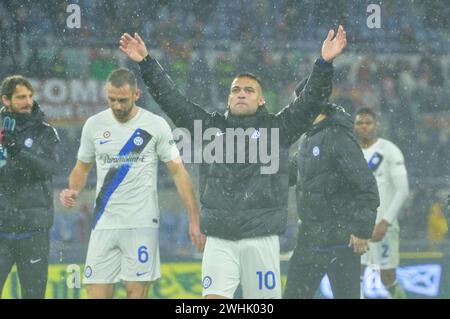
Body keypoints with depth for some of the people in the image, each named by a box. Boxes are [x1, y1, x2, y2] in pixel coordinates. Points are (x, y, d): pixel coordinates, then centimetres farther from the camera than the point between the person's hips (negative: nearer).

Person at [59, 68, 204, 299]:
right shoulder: (94, 125, 6)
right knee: (96, 292, -2)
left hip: (142, 224, -3)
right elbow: (82, 168, 18)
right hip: (105, 225, 3)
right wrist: (72, 191, -4)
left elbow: (178, 172, -1)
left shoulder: (155, 125, -2)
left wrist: (194, 219, -7)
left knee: (136, 292, -3)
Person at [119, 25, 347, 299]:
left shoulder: (277, 129, 7)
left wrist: (325, 63, -17)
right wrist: (145, 62, 8)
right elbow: (171, 99, 13)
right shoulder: (211, 127, 13)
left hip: (261, 237, -2)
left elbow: (311, 100, -3)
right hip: (219, 240, 2)